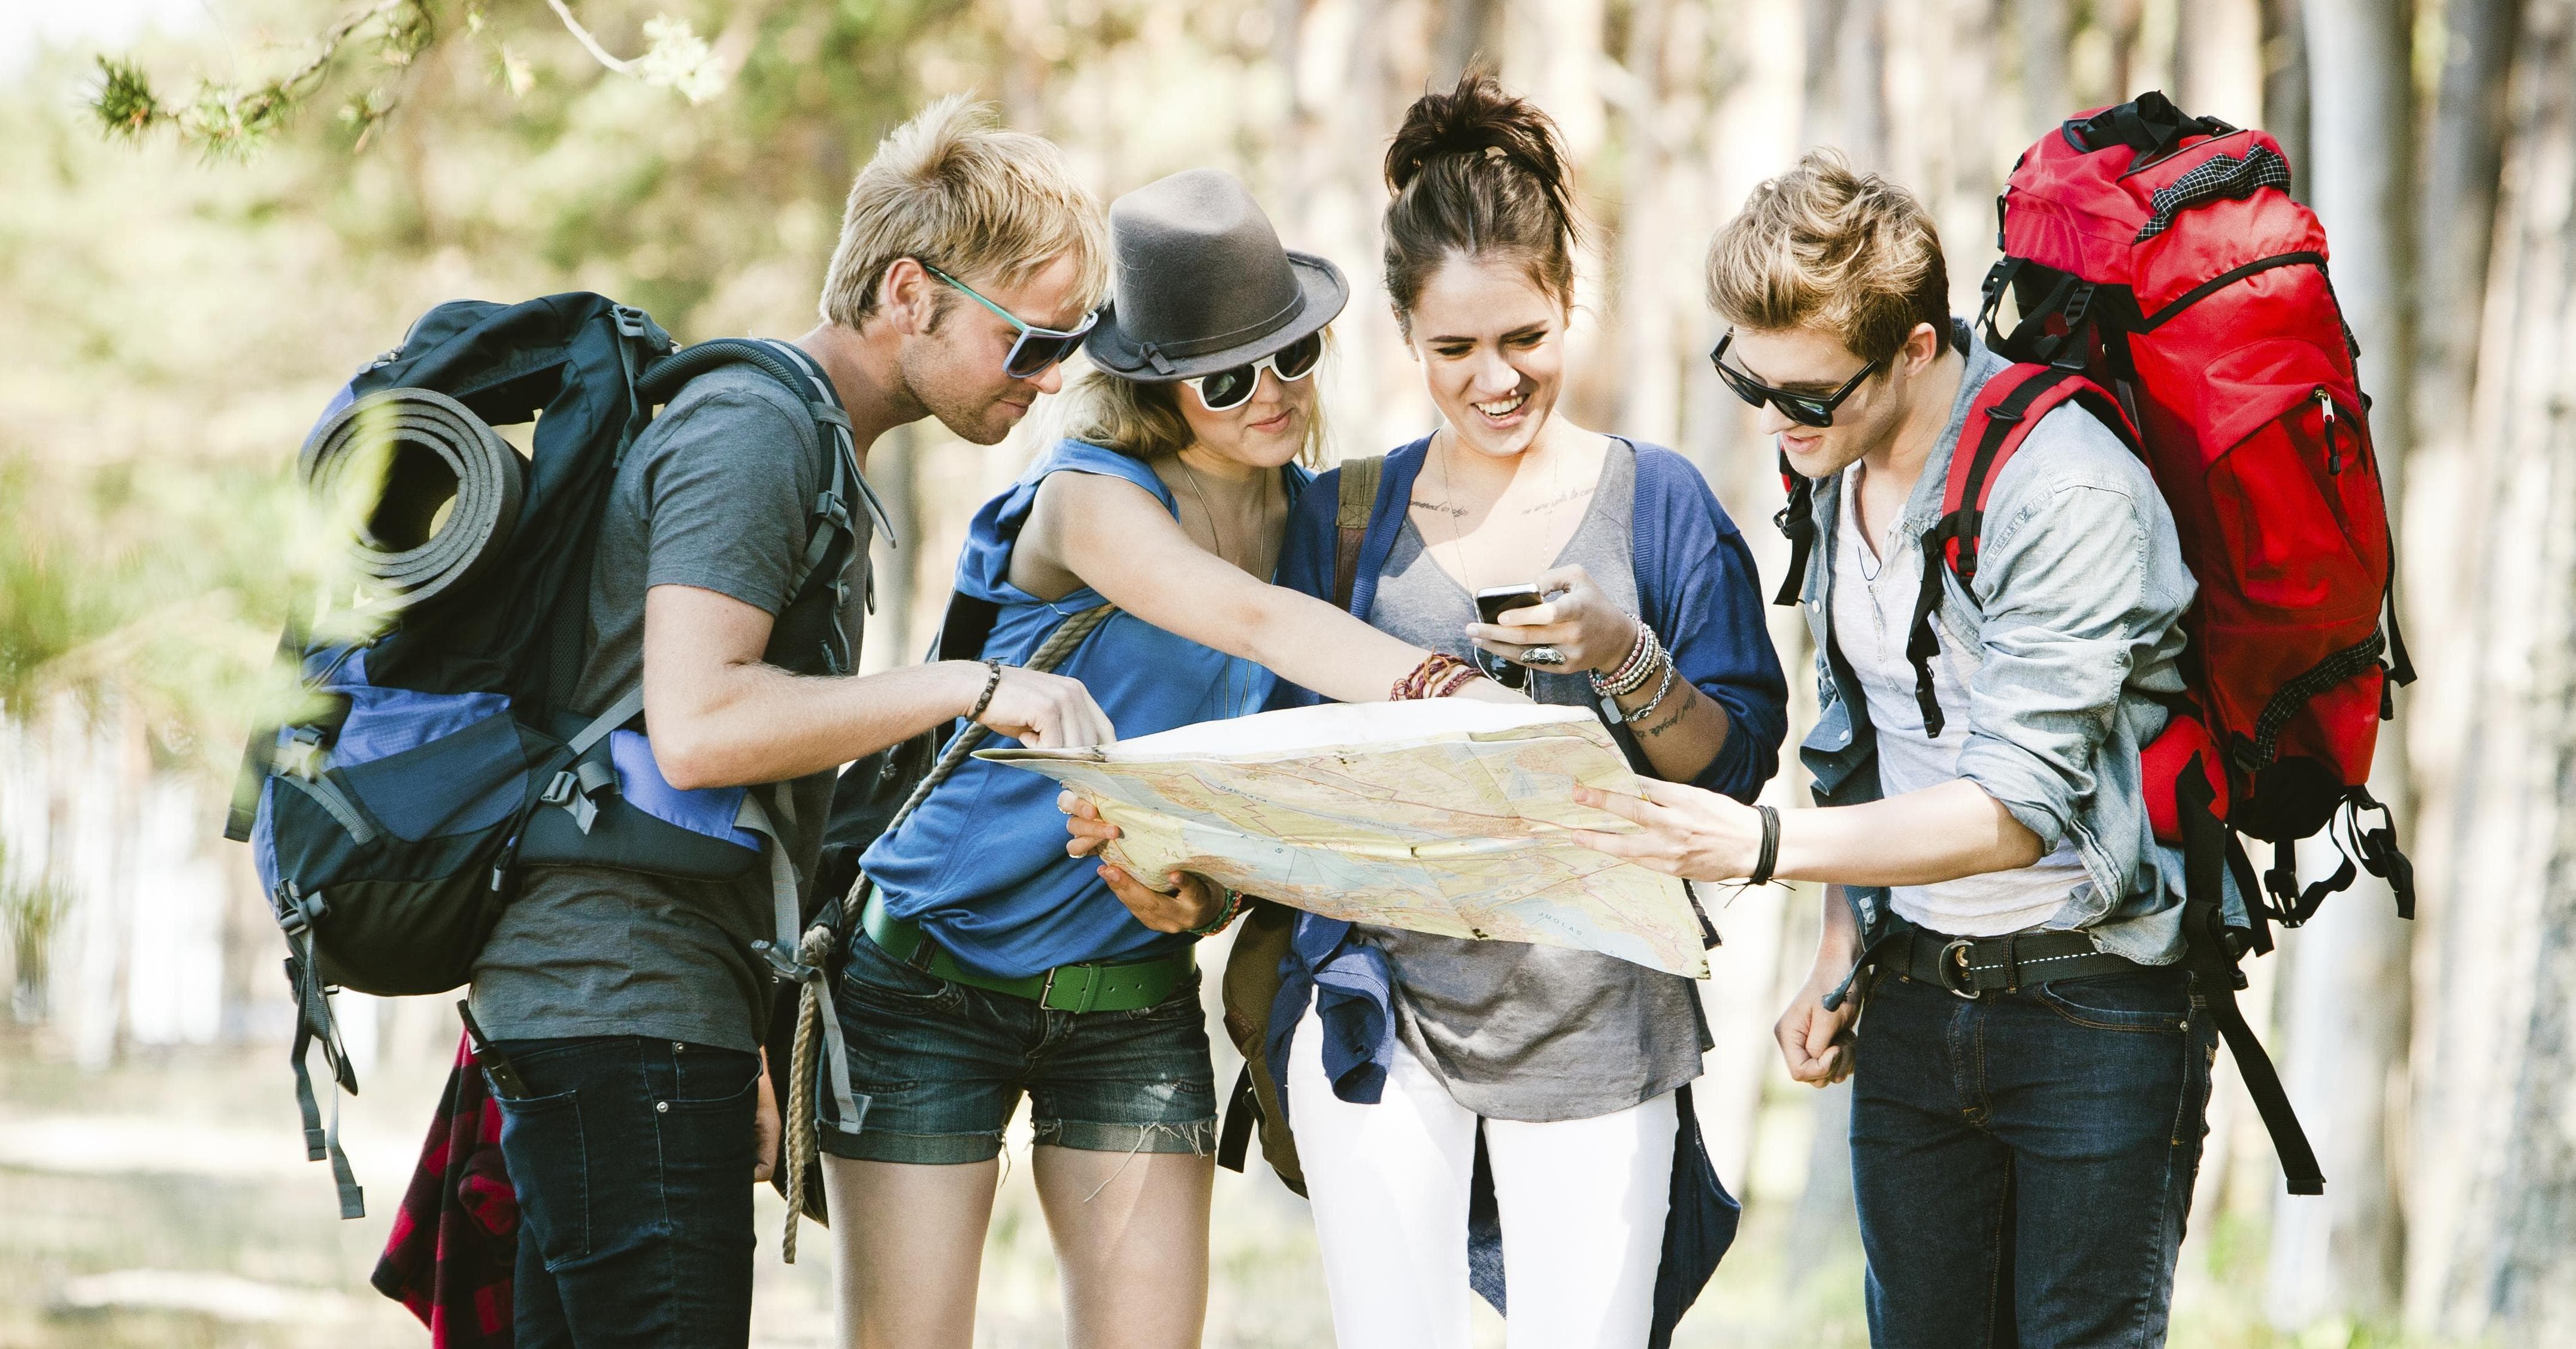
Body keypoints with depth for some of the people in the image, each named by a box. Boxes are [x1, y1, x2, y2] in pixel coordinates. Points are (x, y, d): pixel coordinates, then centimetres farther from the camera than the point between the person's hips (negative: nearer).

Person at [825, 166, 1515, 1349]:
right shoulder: (1091, 497, -16)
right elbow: (1260, 626, -34)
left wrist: (1209, 894, -18)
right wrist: (1459, 695, -48)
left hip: (1134, 995, 5)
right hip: (933, 973, -5)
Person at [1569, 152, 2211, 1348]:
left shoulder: (2069, 495, -21)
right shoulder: (1837, 465, 5)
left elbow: (2017, 807, -25)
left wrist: (1765, 844, -31)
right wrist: (1840, 957, 10)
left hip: (2096, 1004, -7)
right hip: (1914, 996, 7)